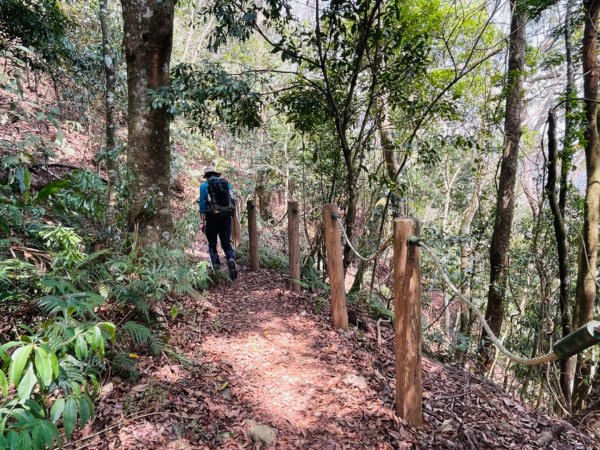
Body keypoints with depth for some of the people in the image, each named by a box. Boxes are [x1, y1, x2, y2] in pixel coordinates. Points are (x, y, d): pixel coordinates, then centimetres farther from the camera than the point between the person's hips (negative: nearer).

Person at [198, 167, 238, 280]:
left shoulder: (205, 185, 3)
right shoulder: (226, 183, 12)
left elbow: (202, 203, -5)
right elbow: (233, 200, 9)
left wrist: (202, 222, -4)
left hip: (212, 217, -2)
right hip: (227, 217, 2)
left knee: (212, 244, 11)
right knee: (226, 243, 7)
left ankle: (216, 267, 1)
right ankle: (231, 259, -20)